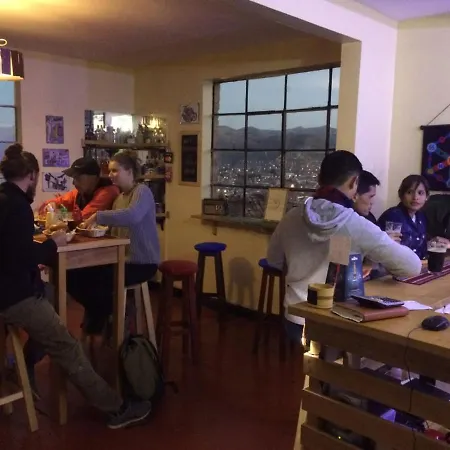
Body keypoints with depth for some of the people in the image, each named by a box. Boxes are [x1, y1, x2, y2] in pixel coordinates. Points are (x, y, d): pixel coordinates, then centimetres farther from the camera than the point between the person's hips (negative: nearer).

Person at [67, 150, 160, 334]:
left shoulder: (142, 191, -12)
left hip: (142, 262, -8)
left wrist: (98, 216, -28)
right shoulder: (119, 197, 15)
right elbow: (116, 232, 10)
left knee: (98, 282, -21)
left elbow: (132, 216, -35)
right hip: (123, 258, 9)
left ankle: (96, 325, 10)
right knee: (76, 275, -1)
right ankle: (102, 312, 21)